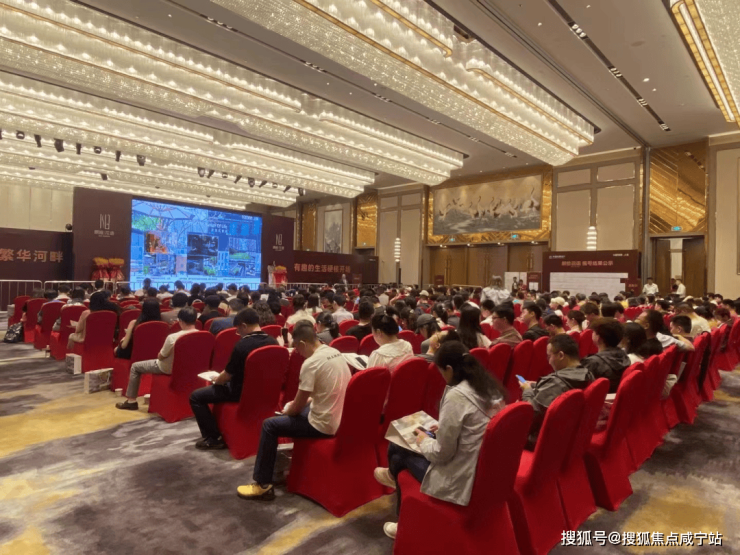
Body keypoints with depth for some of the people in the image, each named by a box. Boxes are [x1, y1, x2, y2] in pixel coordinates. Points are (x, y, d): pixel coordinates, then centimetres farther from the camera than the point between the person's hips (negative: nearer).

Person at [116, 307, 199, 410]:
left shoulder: (173, 337, -31)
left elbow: (160, 357, -15)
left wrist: (162, 351, 8)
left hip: (169, 369, -6)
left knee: (135, 367, 16)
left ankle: (131, 401, 24)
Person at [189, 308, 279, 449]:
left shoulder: (242, 345, -25)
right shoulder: (273, 342, -5)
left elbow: (227, 375, -15)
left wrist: (215, 381, 8)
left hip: (241, 392, -8)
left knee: (196, 396, 8)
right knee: (223, 385, 33)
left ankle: (214, 438, 9)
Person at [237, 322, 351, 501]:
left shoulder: (311, 363, -21)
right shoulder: (337, 353, 4)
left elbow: (297, 406, -11)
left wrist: (286, 411, 9)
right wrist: (309, 400, 18)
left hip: (325, 425, -9)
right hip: (341, 419, 9)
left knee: (269, 425, 4)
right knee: (300, 410, 31)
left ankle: (263, 485, 12)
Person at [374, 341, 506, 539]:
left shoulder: (456, 396, -25)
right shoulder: (490, 387, 0)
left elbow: (441, 453, -19)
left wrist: (424, 441, 0)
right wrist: (444, 429, 15)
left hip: (462, 481, -8)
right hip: (487, 470, 8)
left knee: (400, 454, 12)